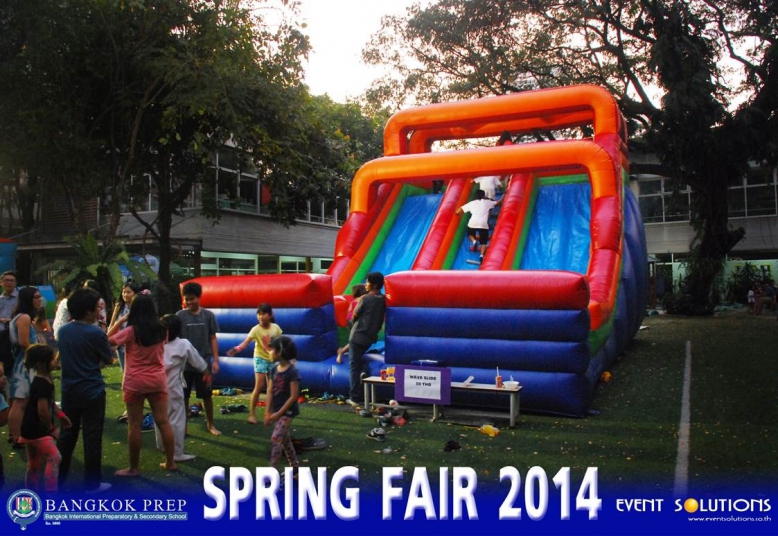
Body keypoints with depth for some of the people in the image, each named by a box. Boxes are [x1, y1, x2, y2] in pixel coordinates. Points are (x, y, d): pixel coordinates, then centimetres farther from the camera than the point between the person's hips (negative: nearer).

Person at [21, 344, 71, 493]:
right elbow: (43, 411, -26)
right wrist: (52, 428, -13)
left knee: (34, 465, 19)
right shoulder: (42, 384, -24)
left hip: (35, 429, 11)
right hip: (35, 430, -11)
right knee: (54, 457, -19)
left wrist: (60, 415, 12)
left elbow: (50, 402, 21)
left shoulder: (45, 379, 8)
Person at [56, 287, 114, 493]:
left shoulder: (63, 330, 3)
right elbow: (109, 360, -6)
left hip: (69, 390, 6)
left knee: (66, 434, 17)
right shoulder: (96, 333, -16)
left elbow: (62, 357, 16)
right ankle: (92, 483, 10)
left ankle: (57, 479, 26)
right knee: (92, 438, 3)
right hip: (92, 392, -6)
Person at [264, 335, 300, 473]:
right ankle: (295, 466, 30)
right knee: (285, 439, 16)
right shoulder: (274, 370, 2)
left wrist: (278, 413, -18)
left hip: (287, 411, -8)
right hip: (277, 410, 8)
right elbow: (270, 392, 2)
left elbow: (294, 396, -20)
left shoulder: (292, 371, -20)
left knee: (275, 439, -11)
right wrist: (267, 412, -5)